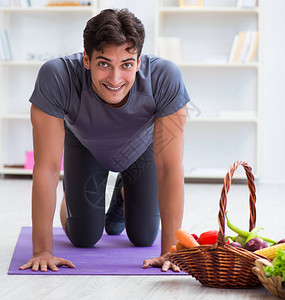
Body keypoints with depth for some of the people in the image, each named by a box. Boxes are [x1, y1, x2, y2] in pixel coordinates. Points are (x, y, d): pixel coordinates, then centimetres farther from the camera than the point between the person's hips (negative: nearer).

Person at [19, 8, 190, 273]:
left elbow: (170, 168, -36)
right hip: (86, 144, 0)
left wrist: (170, 251, -36)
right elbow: (46, 167, -36)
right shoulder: (55, 78, -42)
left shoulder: (165, 79, -42)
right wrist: (42, 250, -34)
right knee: (84, 238, 0)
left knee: (143, 238, 5)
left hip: (141, 146, 1)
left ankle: (124, 192, 38)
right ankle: (73, 196, 35)